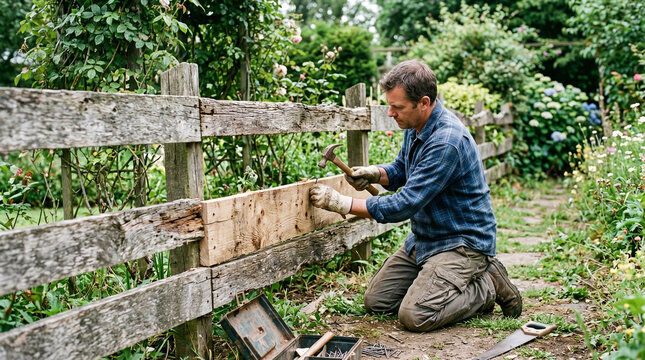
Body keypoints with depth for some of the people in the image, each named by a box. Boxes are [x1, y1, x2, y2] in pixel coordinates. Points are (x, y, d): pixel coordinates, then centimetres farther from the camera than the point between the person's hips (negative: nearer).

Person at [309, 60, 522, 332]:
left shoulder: (447, 141, -28)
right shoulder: (415, 126, 2)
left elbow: (406, 205, -28)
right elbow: (401, 171, 18)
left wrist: (342, 203, -23)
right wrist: (375, 173, -6)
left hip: (463, 241, -9)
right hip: (423, 238, 9)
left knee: (415, 315, -23)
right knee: (375, 302, 4)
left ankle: (488, 285, -1)